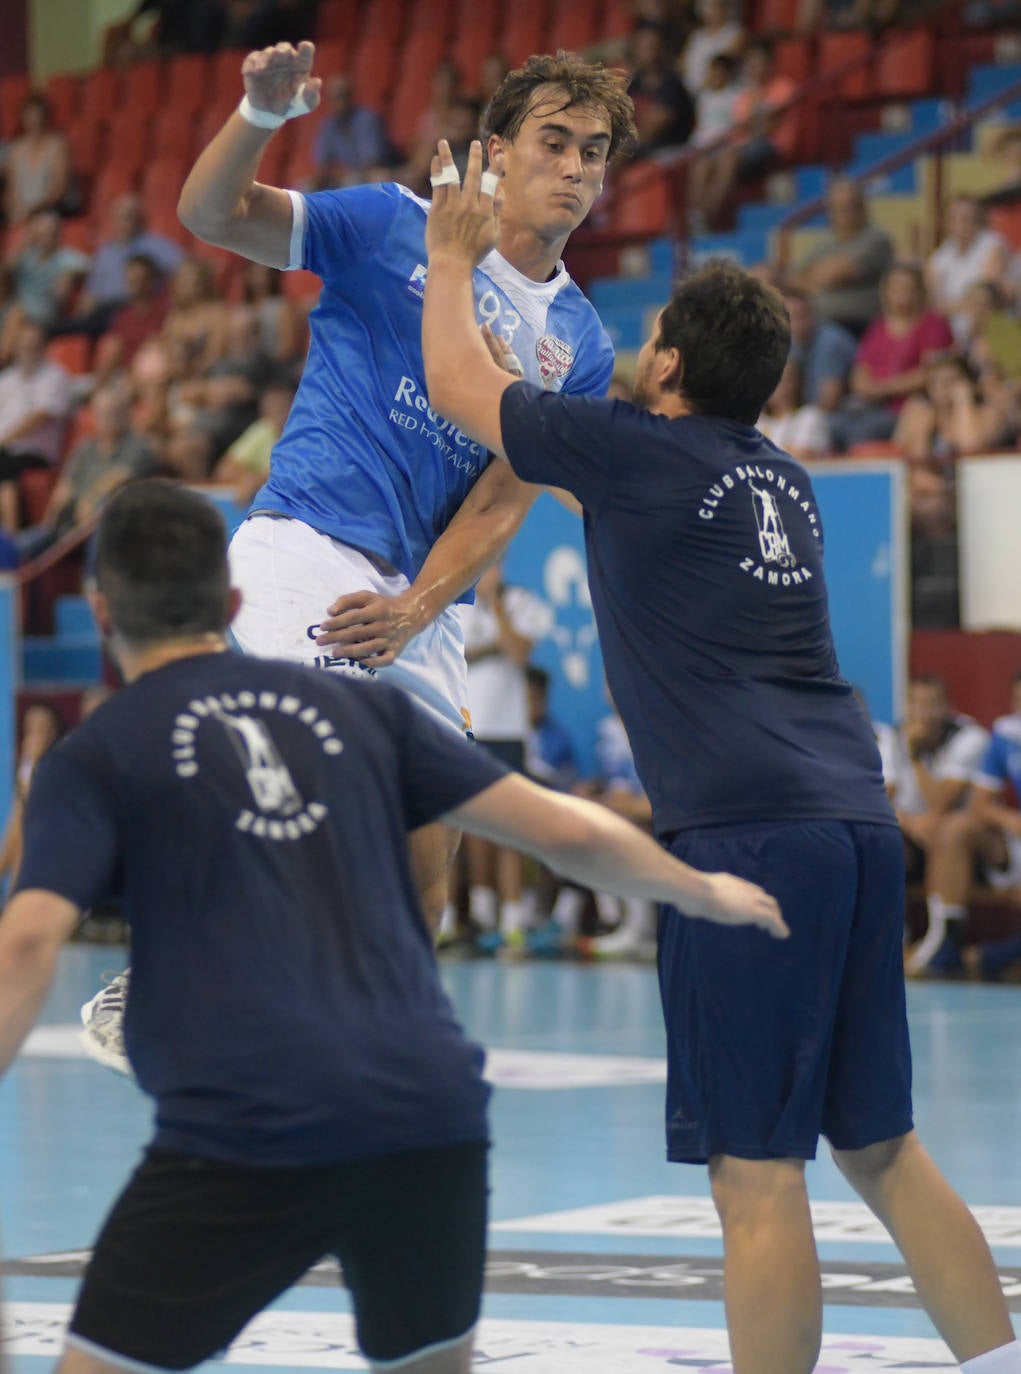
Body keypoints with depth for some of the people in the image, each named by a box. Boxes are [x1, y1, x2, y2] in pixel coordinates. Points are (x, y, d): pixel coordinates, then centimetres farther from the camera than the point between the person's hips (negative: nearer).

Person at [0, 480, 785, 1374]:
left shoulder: (92, 760, 7)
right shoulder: (356, 707, 17)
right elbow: (566, 833, 16)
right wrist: (703, 891, 32)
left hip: (243, 1133, -4)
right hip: (429, 1115, 4)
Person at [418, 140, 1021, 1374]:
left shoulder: (635, 450, -1)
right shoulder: (783, 483, 19)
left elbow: (457, 386, 13)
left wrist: (453, 261, 29)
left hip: (747, 839, -8)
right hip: (856, 823, 8)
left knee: (757, 1178, -6)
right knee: (881, 1149, 14)